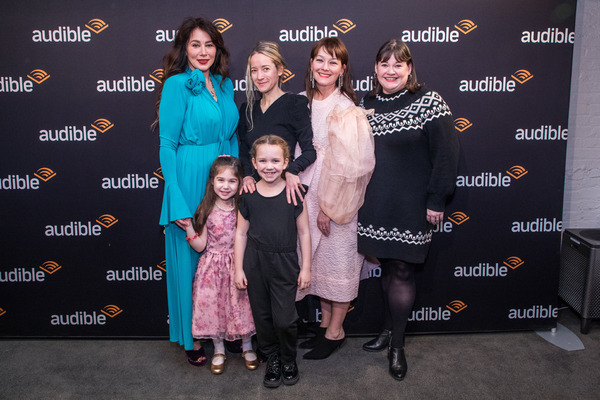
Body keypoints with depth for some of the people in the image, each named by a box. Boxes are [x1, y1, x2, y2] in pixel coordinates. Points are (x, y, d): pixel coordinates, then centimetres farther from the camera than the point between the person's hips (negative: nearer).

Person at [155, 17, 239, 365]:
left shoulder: (225, 85, 10)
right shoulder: (177, 85, -8)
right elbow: (167, 146, -11)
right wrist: (179, 205, -16)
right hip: (189, 184, -6)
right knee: (190, 260, 6)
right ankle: (193, 339, 24)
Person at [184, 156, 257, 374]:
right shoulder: (206, 210, -5)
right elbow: (200, 246, -4)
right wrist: (189, 228, -16)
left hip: (238, 266, 0)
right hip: (213, 267, 1)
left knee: (242, 305, 6)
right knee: (213, 306, 7)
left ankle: (247, 347, 31)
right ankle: (219, 350, 31)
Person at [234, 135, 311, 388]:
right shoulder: (248, 195, -2)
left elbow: (304, 233, -1)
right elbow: (241, 233, 3)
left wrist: (305, 268, 0)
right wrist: (238, 269, 2)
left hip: (284, 263, -2)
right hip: (255, 263, 2)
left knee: (284, 319, -1)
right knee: (262, 316, 12)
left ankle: (289, 360, 28)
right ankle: (272, 359, 35)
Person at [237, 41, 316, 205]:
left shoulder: (295, 103, -6)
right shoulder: (247, 108, 10)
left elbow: (310, 150, -12)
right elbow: (243, 152, 12)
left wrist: (292, 170, -29)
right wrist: (246, 175, -6)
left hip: (285, 187, -4)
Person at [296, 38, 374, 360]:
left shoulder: (348, 109, -12)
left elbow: (352, 164, -15)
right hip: (307, 194, 6)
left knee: (339, 261, 6)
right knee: (317, 259, 15)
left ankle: (335, 331, 24)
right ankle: (325, 322, 33)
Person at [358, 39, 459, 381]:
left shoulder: (429, 102, -8)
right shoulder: (366, 103, 8)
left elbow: (446, 153, -10)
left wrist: (436, 200, -13)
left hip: (411, 206, -5)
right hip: (375, 205, 5)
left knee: (401, 272, 1)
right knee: (387, 267, 15)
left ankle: (397, 345, 17)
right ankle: (390, 329, 33)